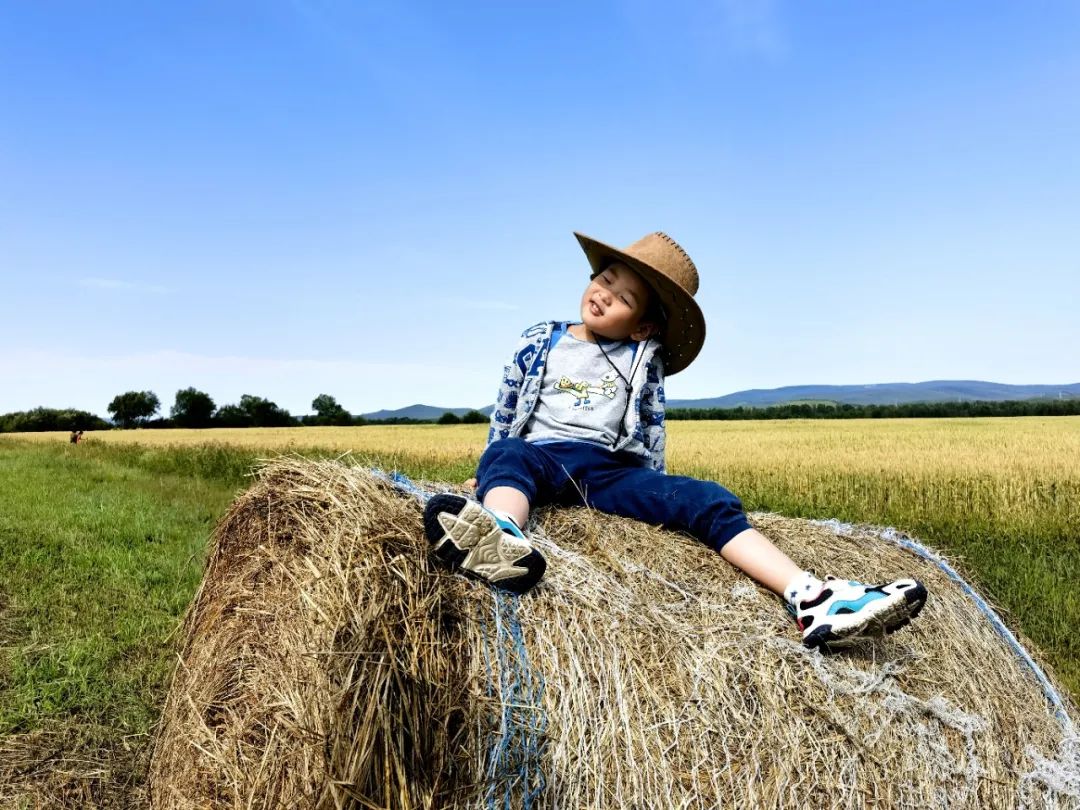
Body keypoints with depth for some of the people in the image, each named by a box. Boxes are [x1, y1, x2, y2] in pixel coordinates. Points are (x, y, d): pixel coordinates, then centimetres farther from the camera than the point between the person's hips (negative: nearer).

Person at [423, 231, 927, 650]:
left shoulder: (645, 359, 14)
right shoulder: (538, 342, 13)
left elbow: (652, 430, 16)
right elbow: (504, 413, 19)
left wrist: (657, 495, 12)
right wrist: (488, 468, 16)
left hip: (611, 470, 1)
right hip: (540, 457, -1)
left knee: (707, 500, -21)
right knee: (508, 456, -37)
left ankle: (811, 600, -33)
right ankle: (501, 541, -72)